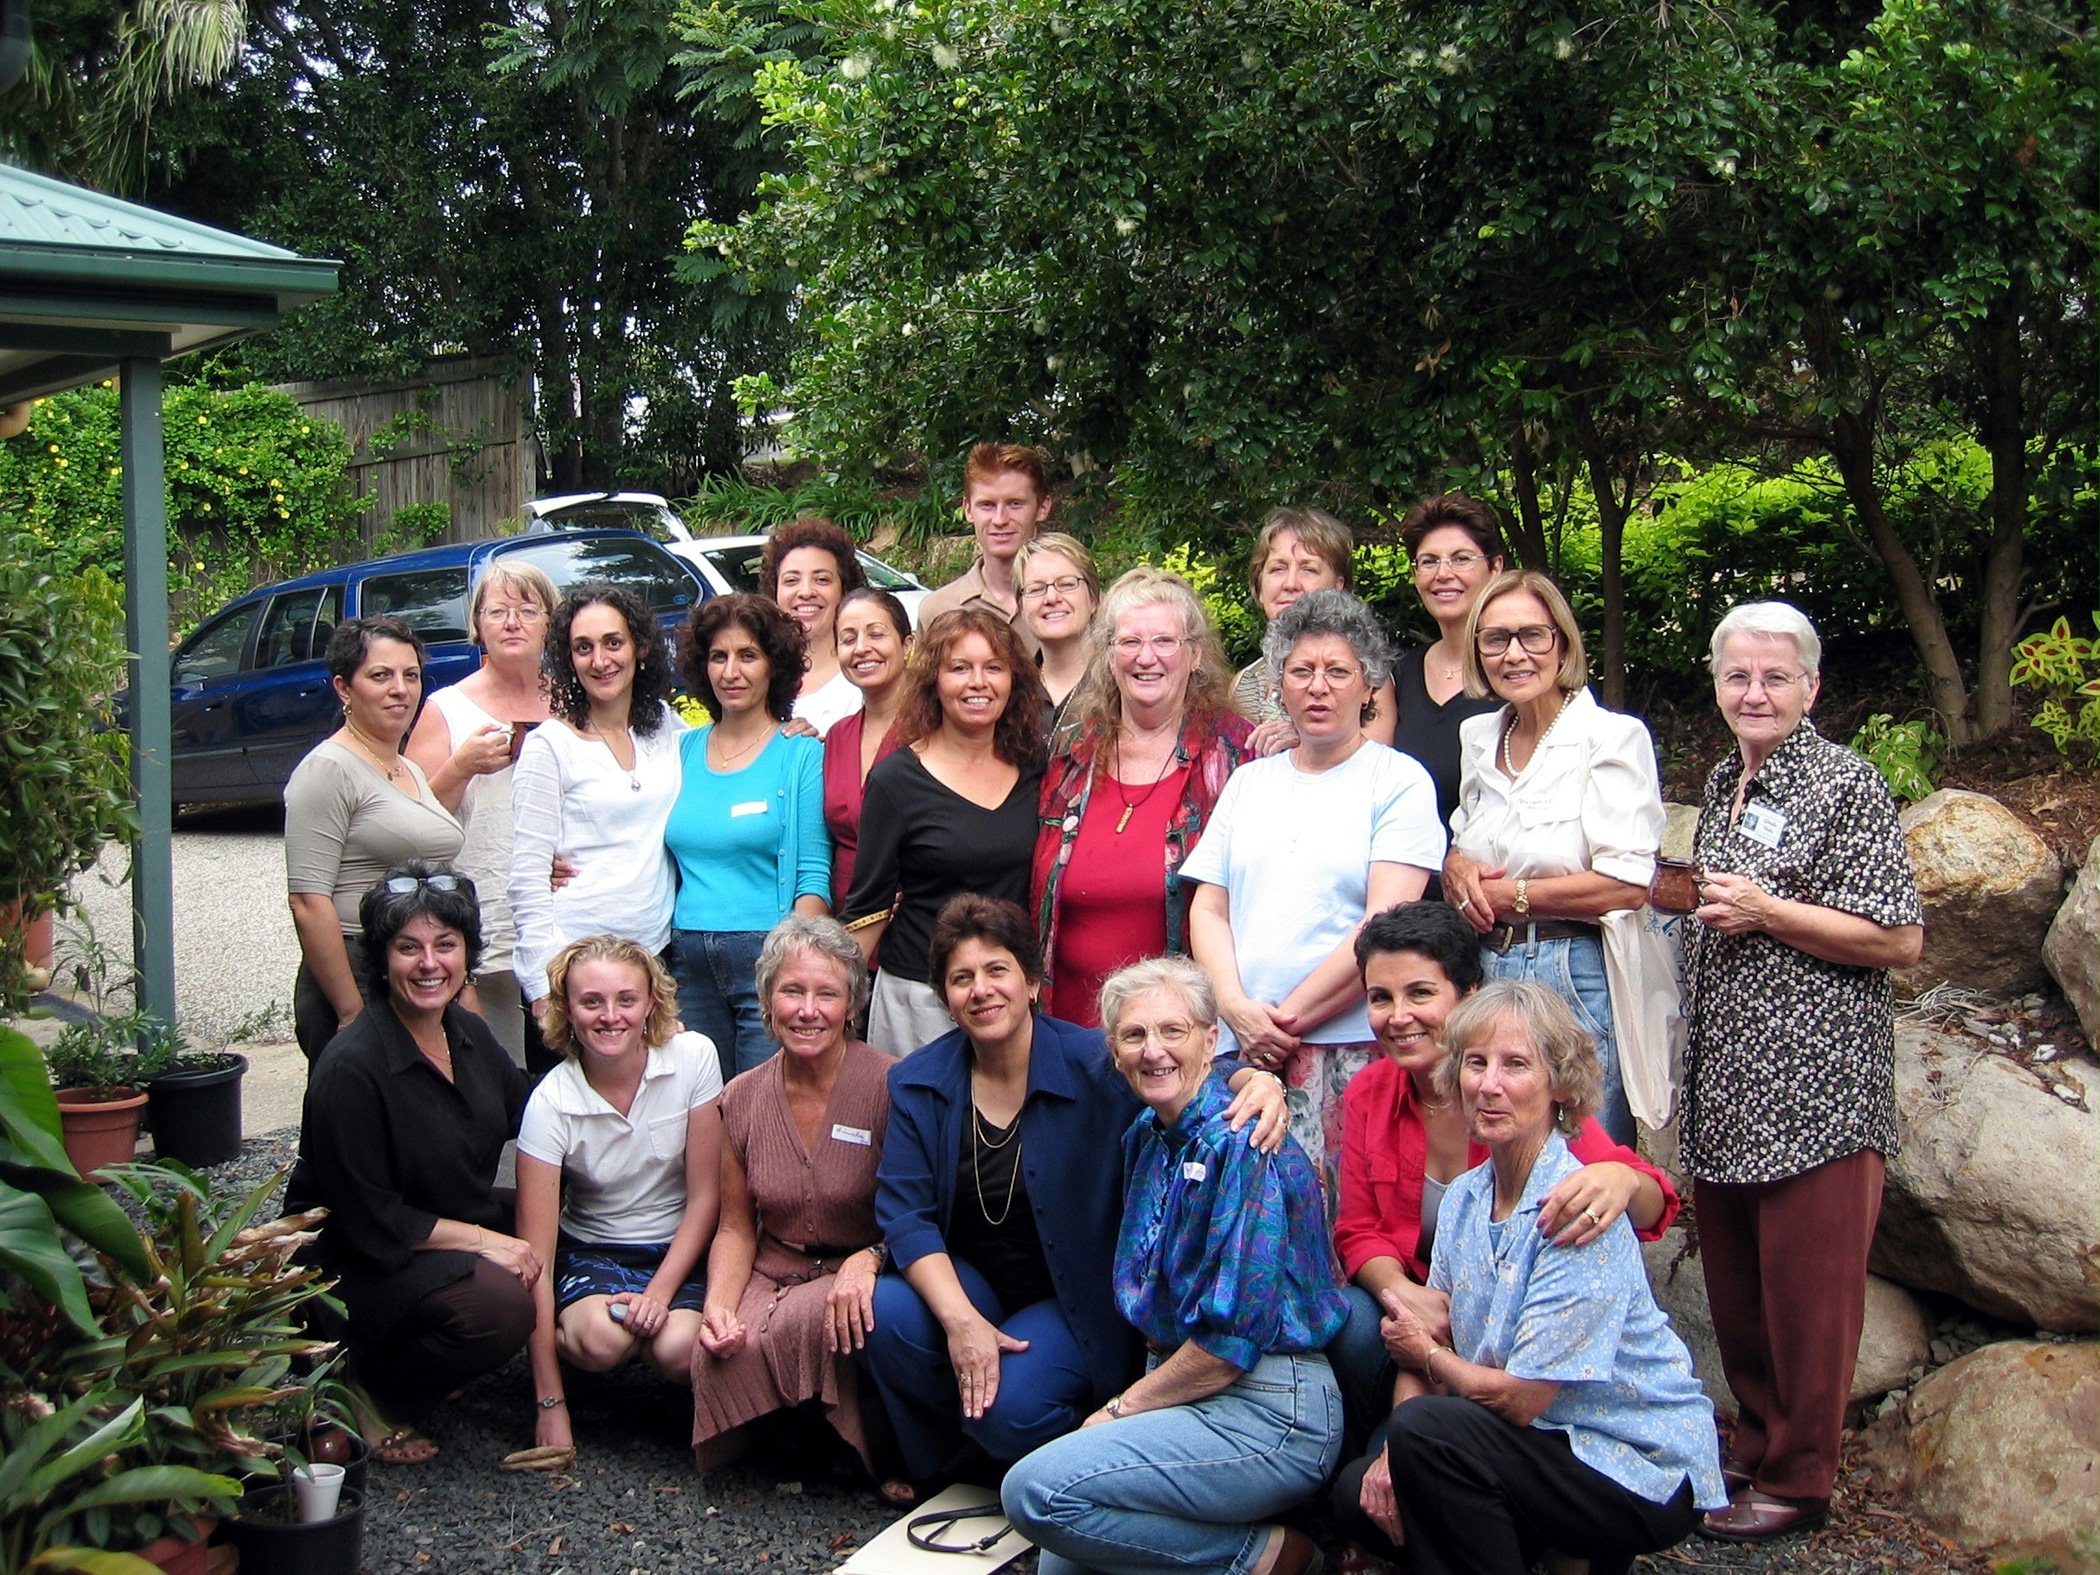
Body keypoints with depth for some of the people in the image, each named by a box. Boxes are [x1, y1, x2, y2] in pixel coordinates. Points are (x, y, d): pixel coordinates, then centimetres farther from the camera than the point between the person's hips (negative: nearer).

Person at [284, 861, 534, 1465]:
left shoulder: (469, 1034, 1)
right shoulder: (351, 1069, -22)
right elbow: (370, 1223, -21)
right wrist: (486, 1241, -22)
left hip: (464, 1240, 9)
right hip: (355, 1267, -9)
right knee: (500, 1303, -31)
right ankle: (368, 1390, -5)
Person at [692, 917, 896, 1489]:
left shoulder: (891, 1087, -11)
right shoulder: (742, 1099, 3)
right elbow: (736, 1229, 10)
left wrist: (869, 1260, -27)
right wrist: (718, 1304, -9)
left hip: (857, 1276, -3)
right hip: (772, 1272, 3)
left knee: (807, 1320, -35)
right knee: (716, 1357, -28)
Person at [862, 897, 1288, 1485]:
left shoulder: (1093, 1063, -14)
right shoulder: (917, 1083, -3)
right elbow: (905, 1212, -9)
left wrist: (1256, 1081, -49)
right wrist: (960, 1319, -24)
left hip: (1075, 1303, -3)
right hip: (964, 1284, 4)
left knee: (1010, 1410, -29)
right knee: (885, 1315, -27)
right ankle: (940, 1467, 4)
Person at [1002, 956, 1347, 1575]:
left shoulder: (1242, 1146, -16)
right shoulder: (1147, 1137, 11)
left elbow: (1235, 1337, -19)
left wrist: (1123, 1407, -8)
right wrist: (1126, 1409, 2)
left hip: (1268, 1410, -9)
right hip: (1191, 1396, 9)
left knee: (1038, 1493, -21)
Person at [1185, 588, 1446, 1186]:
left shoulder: (1399, 781, 3)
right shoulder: (1248, 782, 18)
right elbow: (1208, 910, 13)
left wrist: (1290, 1017, -9)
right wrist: (1236, 1008, -5)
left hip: (1349, 1049, -4)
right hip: (1241, 1047, 4)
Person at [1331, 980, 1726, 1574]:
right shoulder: (1465, 1198, 4)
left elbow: (1519, 1398, -21)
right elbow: (1433, 1340, 4)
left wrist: (1425, 1352, -4)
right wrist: (1395, 1455, -13)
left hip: (1647, 1473, -8)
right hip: (1544, 1447, 8)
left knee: (1429, 1429, -27)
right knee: (1359, 1493, -5)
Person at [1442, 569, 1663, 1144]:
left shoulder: (1611, 737, -8)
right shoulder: (1478, 737, 13)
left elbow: (1627, 885, -15)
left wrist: (1506, 895, -9)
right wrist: (1455, 864, 2)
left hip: (1576, 983, -6)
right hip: (1487, 977, 6)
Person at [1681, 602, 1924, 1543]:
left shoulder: (1846, 786, -8)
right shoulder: (1723, 784, 15)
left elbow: (1901, 941, -12)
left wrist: (1766, 913, -16)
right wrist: (1683, 895, 13)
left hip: (1812, 1087, -7)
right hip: (1724, 1080, 7)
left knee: (1805, 1290, 0)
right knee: (1734, 1287, 13)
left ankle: (1797, 1479, 12)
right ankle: (1755, 1447, 28)